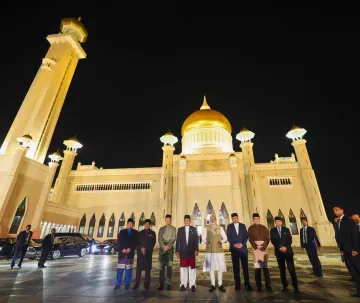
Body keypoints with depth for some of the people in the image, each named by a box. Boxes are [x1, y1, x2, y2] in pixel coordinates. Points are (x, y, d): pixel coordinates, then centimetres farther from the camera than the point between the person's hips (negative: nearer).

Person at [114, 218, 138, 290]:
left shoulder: (135, 232, 8)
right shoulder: (122, 232, 10)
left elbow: (136, 243, 2)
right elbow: (119, 242, 2)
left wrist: (130, 249, -12)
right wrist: (122, 249, -12)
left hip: (130, 253, 0)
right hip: (122, 253, 0)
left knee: (128, 269, 4)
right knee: (120, 269, 0)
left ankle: (127, 284, 15)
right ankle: (117, 284, 11)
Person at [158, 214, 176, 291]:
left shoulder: (173, 229, 8)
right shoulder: (161, 228, 12)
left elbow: (173, 239, -1)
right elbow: (159, 239, 3)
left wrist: (168, 246, -12)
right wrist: (163, 246, -11)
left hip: (170, 248, -1)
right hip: (162, 248, 1)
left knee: (169, 266, 0)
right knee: (161, 267, -1)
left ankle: (168, 284, 6)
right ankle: (161, 284, 4)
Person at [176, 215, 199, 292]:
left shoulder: (193, 229, 5)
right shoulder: (180, 229, 7)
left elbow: (196, 240, 3)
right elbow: (178, 241, 5)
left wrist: (196, 250, -5)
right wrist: (177, 251, 0)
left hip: (191, 252, 0)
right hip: (183, 251, 1)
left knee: (192, 267, 3)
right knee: (183, 268, 5)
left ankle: (192, 285, 12)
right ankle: (183, 284, 16)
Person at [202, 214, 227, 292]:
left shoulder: (220, 227, 7)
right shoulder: (206, 228, 4)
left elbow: (225, 237, 6)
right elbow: (203, 237, 3)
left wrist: (222, 241, -13)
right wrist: (205, 241, -19)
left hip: (219, 249, 1)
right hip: (210, 250, 0)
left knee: (220, 267, 1)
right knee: (211, 267, 3)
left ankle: (220, 285, 15)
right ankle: (213, 285, 15)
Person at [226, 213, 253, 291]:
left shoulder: (243, 225, 9)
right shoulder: (229, 226, 6)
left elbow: (246, 236, 4)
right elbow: (228, 237, 1)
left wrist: (242, 244, -10)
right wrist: (234, 244, -12)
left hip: (243, 248, 1)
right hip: (234, 249, 0)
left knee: (245, 266, -1)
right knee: (236, 267, 4)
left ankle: (247, 284, 7)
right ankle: (237, 284, 12)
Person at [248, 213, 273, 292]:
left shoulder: (264, 228, 10)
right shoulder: (250, 228, 8)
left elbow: (267, 238, 4)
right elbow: (250, 239, 1)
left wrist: (263, 246, -11)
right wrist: (256, 246, -13)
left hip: (264, 247, 1)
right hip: (255, 248, -1)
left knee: (265, 267, -1)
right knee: (257, 267, 0)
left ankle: (268, 285, 7)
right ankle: (259, 286, 8)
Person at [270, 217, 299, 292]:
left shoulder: (286, 229, 7)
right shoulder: (272, 231, 4)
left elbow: (290, 239, 0)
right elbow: (273, 241, -3)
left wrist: (285, 247, -14)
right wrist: (280, 248, -14)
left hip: (287, 251, 0)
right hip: (279, 252, 0)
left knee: (291, 268, -4)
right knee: (282, 269, 5)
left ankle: (295, 285, 8)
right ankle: (284, 286, 14)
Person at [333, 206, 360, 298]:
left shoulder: (348, 220, -7)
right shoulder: (338, 223, 13)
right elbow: (339, 237, 13)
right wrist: (341, 249, 8)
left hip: (352, 250, -7)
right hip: (345, 251, 7)